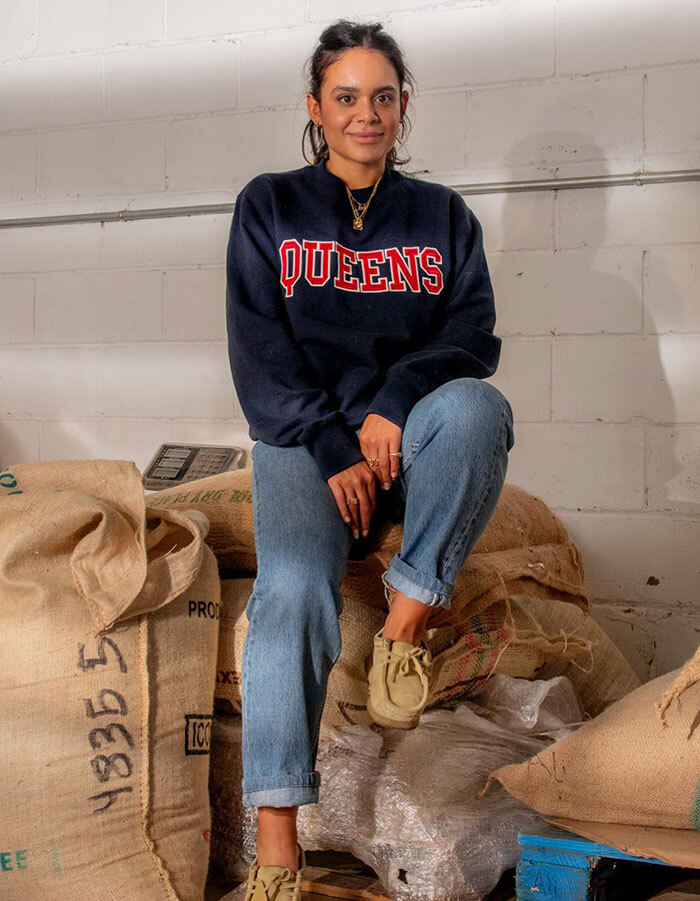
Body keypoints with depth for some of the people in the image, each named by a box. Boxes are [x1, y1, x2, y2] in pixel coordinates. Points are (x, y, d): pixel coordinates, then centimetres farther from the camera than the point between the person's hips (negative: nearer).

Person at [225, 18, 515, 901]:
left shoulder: (442, 216, 14)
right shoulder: (269, 206, 9)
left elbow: (473, 335, 4)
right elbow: (259, 353, 0)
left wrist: (396, 400, -17)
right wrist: (334, 451, -14)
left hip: (410, 430, 2)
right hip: (303, 436, -1)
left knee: (474, 406, -34)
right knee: (295, 584, -29)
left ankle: (408, 620, -22)